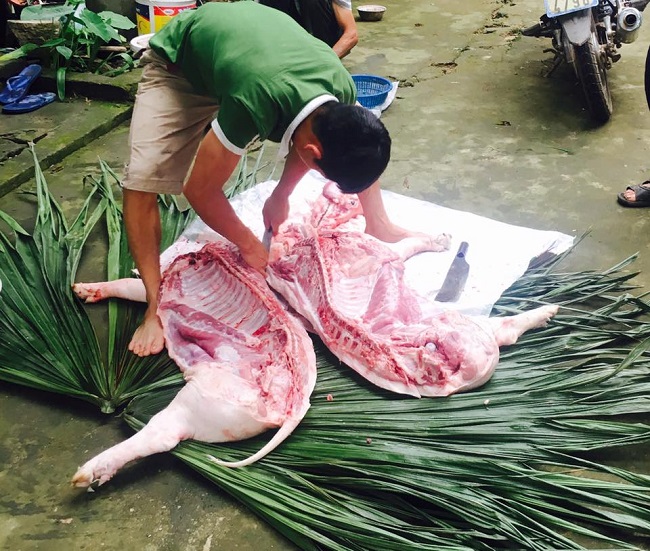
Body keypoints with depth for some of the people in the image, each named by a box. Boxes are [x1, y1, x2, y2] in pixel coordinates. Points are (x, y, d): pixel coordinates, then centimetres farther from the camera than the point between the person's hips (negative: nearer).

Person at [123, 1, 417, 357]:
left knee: (359, 143, 0)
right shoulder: (252, 107, -45)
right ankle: (155, 304, -11)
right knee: (141, 179, -24)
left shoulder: (343, 89, -28)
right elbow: (199, 190, -30)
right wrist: (249, 246, -17)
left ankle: (378, 224, 22)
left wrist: (281, 195, -5)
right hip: (179, 59, -4)